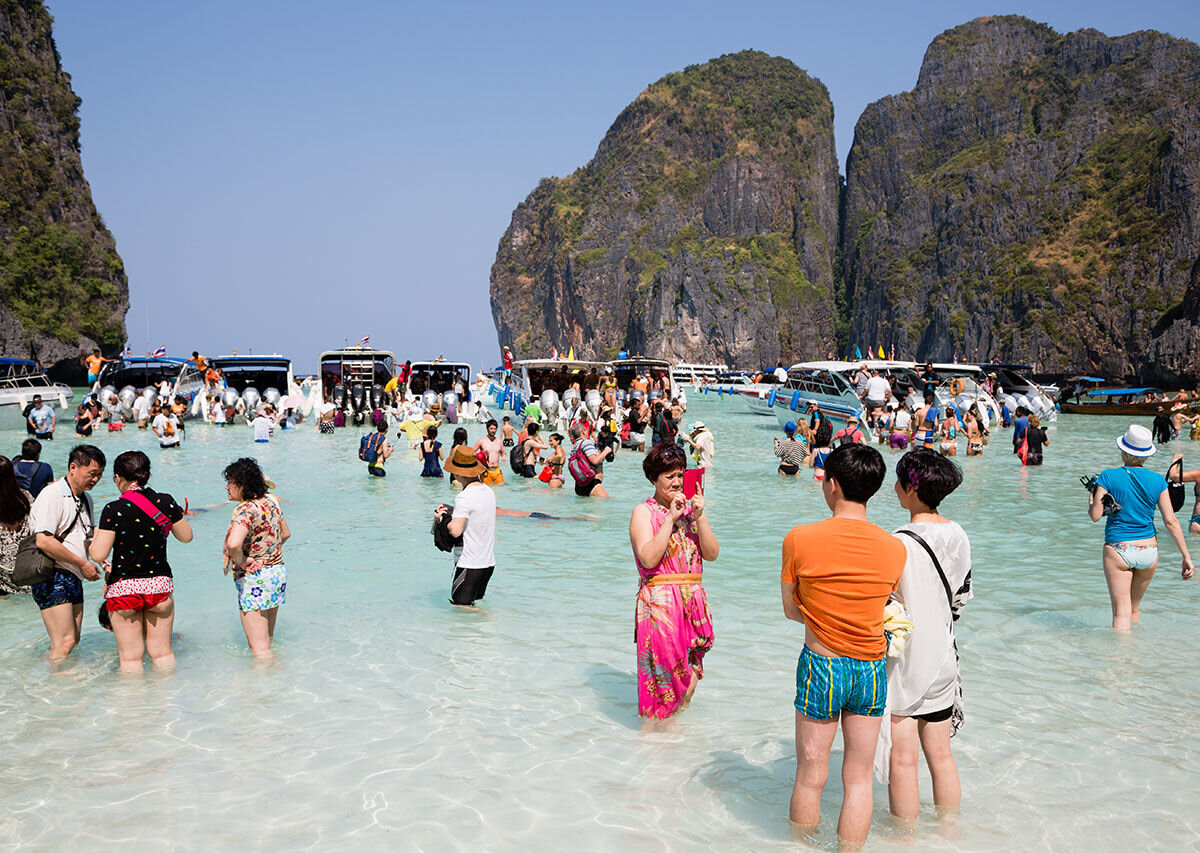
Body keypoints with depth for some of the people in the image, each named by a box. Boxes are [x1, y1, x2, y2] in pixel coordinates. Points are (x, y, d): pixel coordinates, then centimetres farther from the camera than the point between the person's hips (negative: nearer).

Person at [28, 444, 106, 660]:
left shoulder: (86, 499, 16)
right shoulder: (52, 495, -12)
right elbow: (44, 541, -21)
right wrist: (82, 563, -16)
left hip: (74, 578, 9)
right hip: (52, 578, -9)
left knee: (72, 640, 8)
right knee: (65, 643, -14)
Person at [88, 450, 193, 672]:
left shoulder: (114, 510, -12)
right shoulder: (165, 502, -3)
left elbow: (98, 555, -13)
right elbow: (186, 536, 10)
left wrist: (94, 538, 7)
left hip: (123, 588, -3)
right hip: (160, 586, 3)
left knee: (130, 657, 7)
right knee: (162, 652, 15)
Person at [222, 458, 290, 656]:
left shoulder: (246, 510, -21)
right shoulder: (271, 501, 4)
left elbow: (233, 543, -38)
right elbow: (285, 534, 18)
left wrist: (241, 562, -21)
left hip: (254, 579, -9)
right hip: (278, 571, 9)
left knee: (259, 649, -2)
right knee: (268, 638, 26)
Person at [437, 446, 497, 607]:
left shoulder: (464, 497, -19)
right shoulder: (488, 491, 6)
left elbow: (456, 531, -27)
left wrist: (442, 517, -9)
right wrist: (453, 511, 11)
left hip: (470, 566, -8)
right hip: (489, 563, 8)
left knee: (460, 606, 1)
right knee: (477, 603, 20)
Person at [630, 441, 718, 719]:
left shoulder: (691, 508, 13)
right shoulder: (644, 512, -2)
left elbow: (712, 554, 3)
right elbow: (649, 558, -17)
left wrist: (699, 517, -9)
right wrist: (671, 519, -16)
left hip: (693, 600, 5)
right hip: (660, 603, -5)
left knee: (689, 679, 10)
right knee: (662, 675, -2)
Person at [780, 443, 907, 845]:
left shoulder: (799, 539, -12)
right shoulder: (895, 548, -6)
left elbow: (792, 610, -2)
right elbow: (888, 606, 8)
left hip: (821, 667, -2)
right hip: (872, 670, 2)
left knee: (810, 778, 13)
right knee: (858, 779, 14)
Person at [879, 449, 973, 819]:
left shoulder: (902, 543, -21)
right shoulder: (958, 536, 1)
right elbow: (961, 597, 12)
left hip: (904, 663, -7)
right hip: (942, 659, 7)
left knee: (902, 758, 4)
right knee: (941, 754, 18)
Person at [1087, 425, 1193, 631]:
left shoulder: (1108, 477, -7)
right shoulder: (1158, 480, 0)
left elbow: (1095, 515, -9)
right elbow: (1171, 521, -2)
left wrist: (1092, 497, 12)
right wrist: (1186, 556, 3)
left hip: (1118, 550, -4)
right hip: (1149, 551, 4)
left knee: (1121, 613, -2)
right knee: (1134, 609, 22)